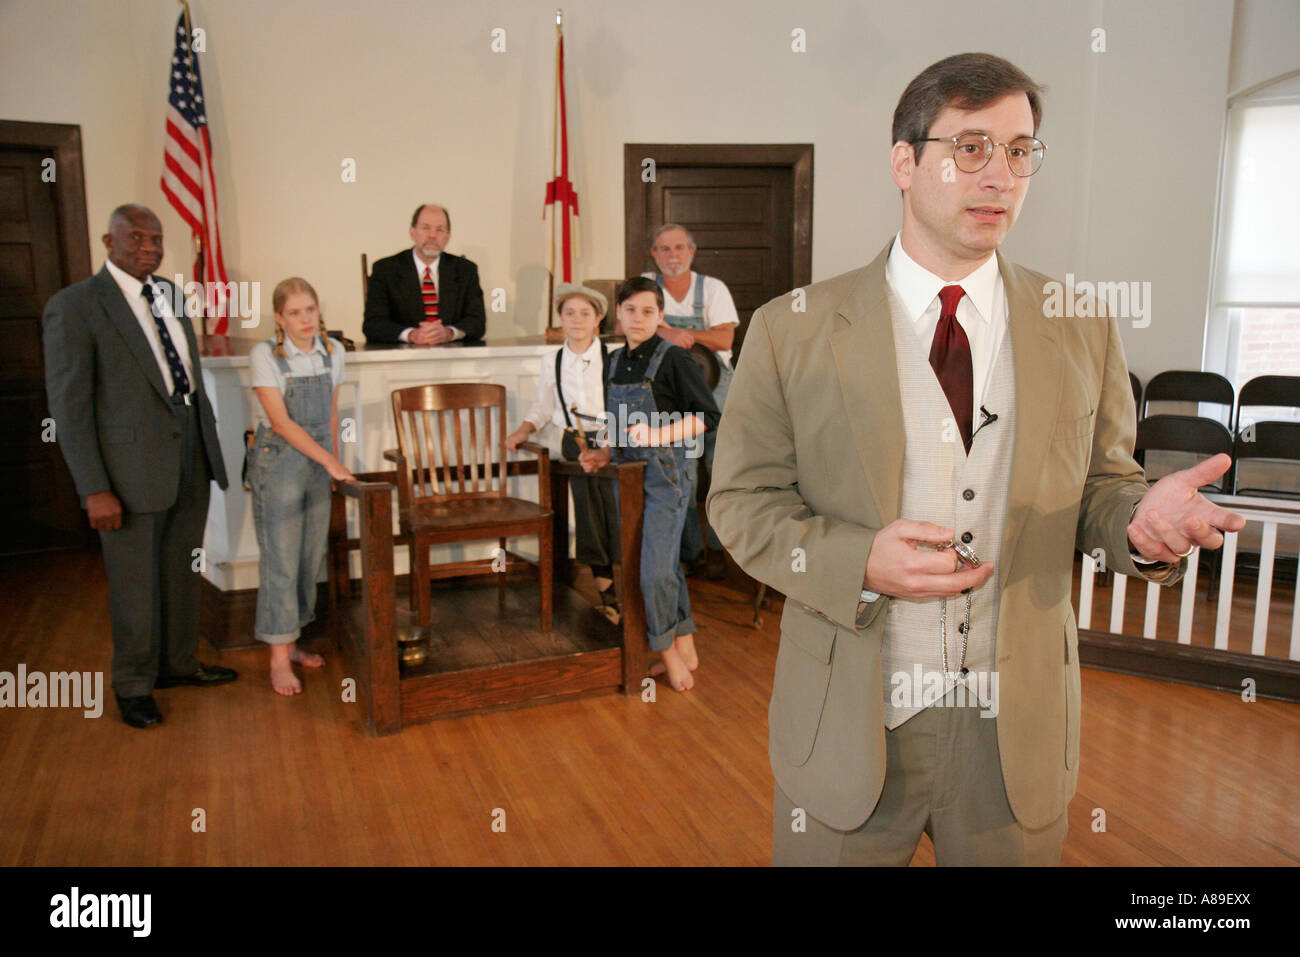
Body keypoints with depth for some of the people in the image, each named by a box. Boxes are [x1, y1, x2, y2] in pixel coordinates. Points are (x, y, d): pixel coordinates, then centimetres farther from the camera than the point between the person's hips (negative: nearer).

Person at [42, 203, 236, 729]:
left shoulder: (170, 295, 10)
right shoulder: (73, 306, -10)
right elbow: (68, 405, -12)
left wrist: (210, 447, 11)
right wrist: (94, 490, -16)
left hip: (191, 464, 6)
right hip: (132, 472, -6)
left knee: (183, 572, 18)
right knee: (136, 585, 7)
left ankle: (178, 662, 37)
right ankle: (134, 686, 27)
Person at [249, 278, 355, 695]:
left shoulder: (332, 352, 3)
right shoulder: (265, 355, -12)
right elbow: (281, 422, -18)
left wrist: (334, 463, 13)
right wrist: (329, 460, -22)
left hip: (318, 462, 5)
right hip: (278, 461, -5)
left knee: (311, 556, 10)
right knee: (280, 559, -3)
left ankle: (291, 642, 25)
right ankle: (279, 658, 5)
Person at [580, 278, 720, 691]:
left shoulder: (672, 359, -10)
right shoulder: (614, 362, 11)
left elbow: (707, 417, -12)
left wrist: (657, 434, -22)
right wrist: (605, 453, 5)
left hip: (665, 475, -6)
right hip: (628, 475, 7)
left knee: (656, 567, -9)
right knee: (666, 564, 13)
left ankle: (666, 649, 12)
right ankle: (685, 649, 24)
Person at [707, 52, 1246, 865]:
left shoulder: (1085, 331, 2)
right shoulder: (794, 329, -6)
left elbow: (1099, 486, 8)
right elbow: (741, 500, -4)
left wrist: (1141, 519, -17)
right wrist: (860, 563, -21)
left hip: (1023, 734, 3)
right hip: (849, 729, -2)